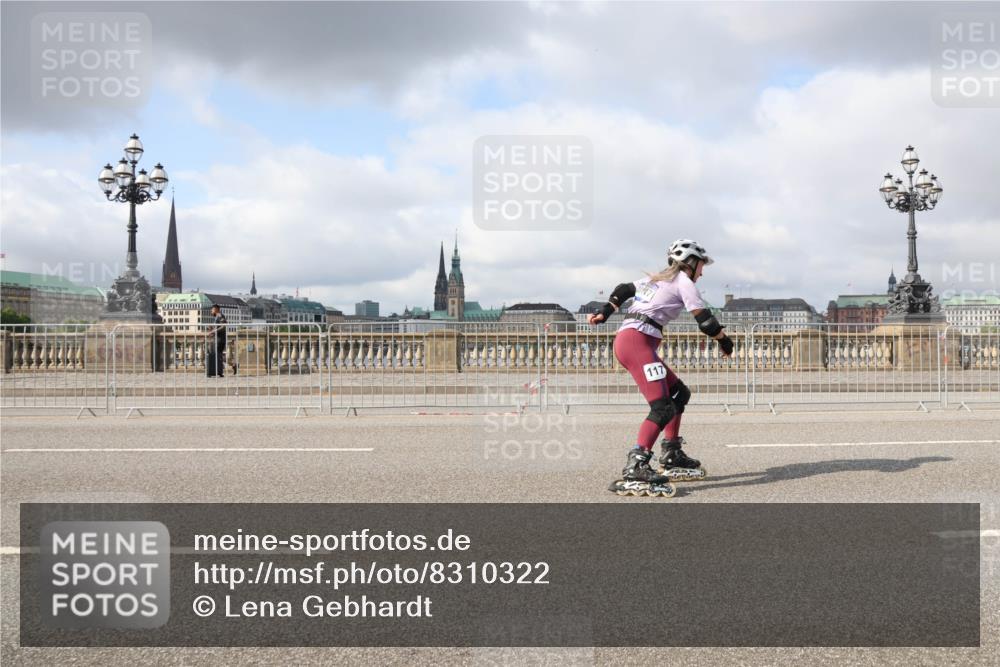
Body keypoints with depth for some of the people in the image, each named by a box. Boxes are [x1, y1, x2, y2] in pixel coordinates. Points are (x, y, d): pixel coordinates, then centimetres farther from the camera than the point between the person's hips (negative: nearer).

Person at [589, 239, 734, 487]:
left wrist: (604, 313, 21)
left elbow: (623, 290, 26)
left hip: (625, 339, 9)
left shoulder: (655, 278, 25)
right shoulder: (683, 281, 1)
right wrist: (725, 341, 11)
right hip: (637, 341, -9)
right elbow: (704, 319, -3)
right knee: (663, 408, -18)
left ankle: (671, 454, 22)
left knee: (680, 393, 18)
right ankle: (635, 465, -28)